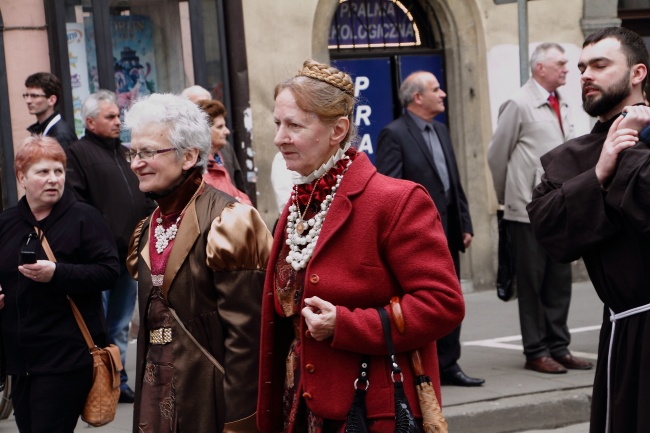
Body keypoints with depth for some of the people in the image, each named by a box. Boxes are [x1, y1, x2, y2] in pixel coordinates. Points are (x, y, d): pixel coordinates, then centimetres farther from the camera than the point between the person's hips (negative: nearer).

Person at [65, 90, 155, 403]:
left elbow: (145, 200, 22)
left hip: (129, 254, 7)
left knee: (120, 326, 14)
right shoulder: (79, 153, -5)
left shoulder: (125, 154, 19)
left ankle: (118, 382, 21)